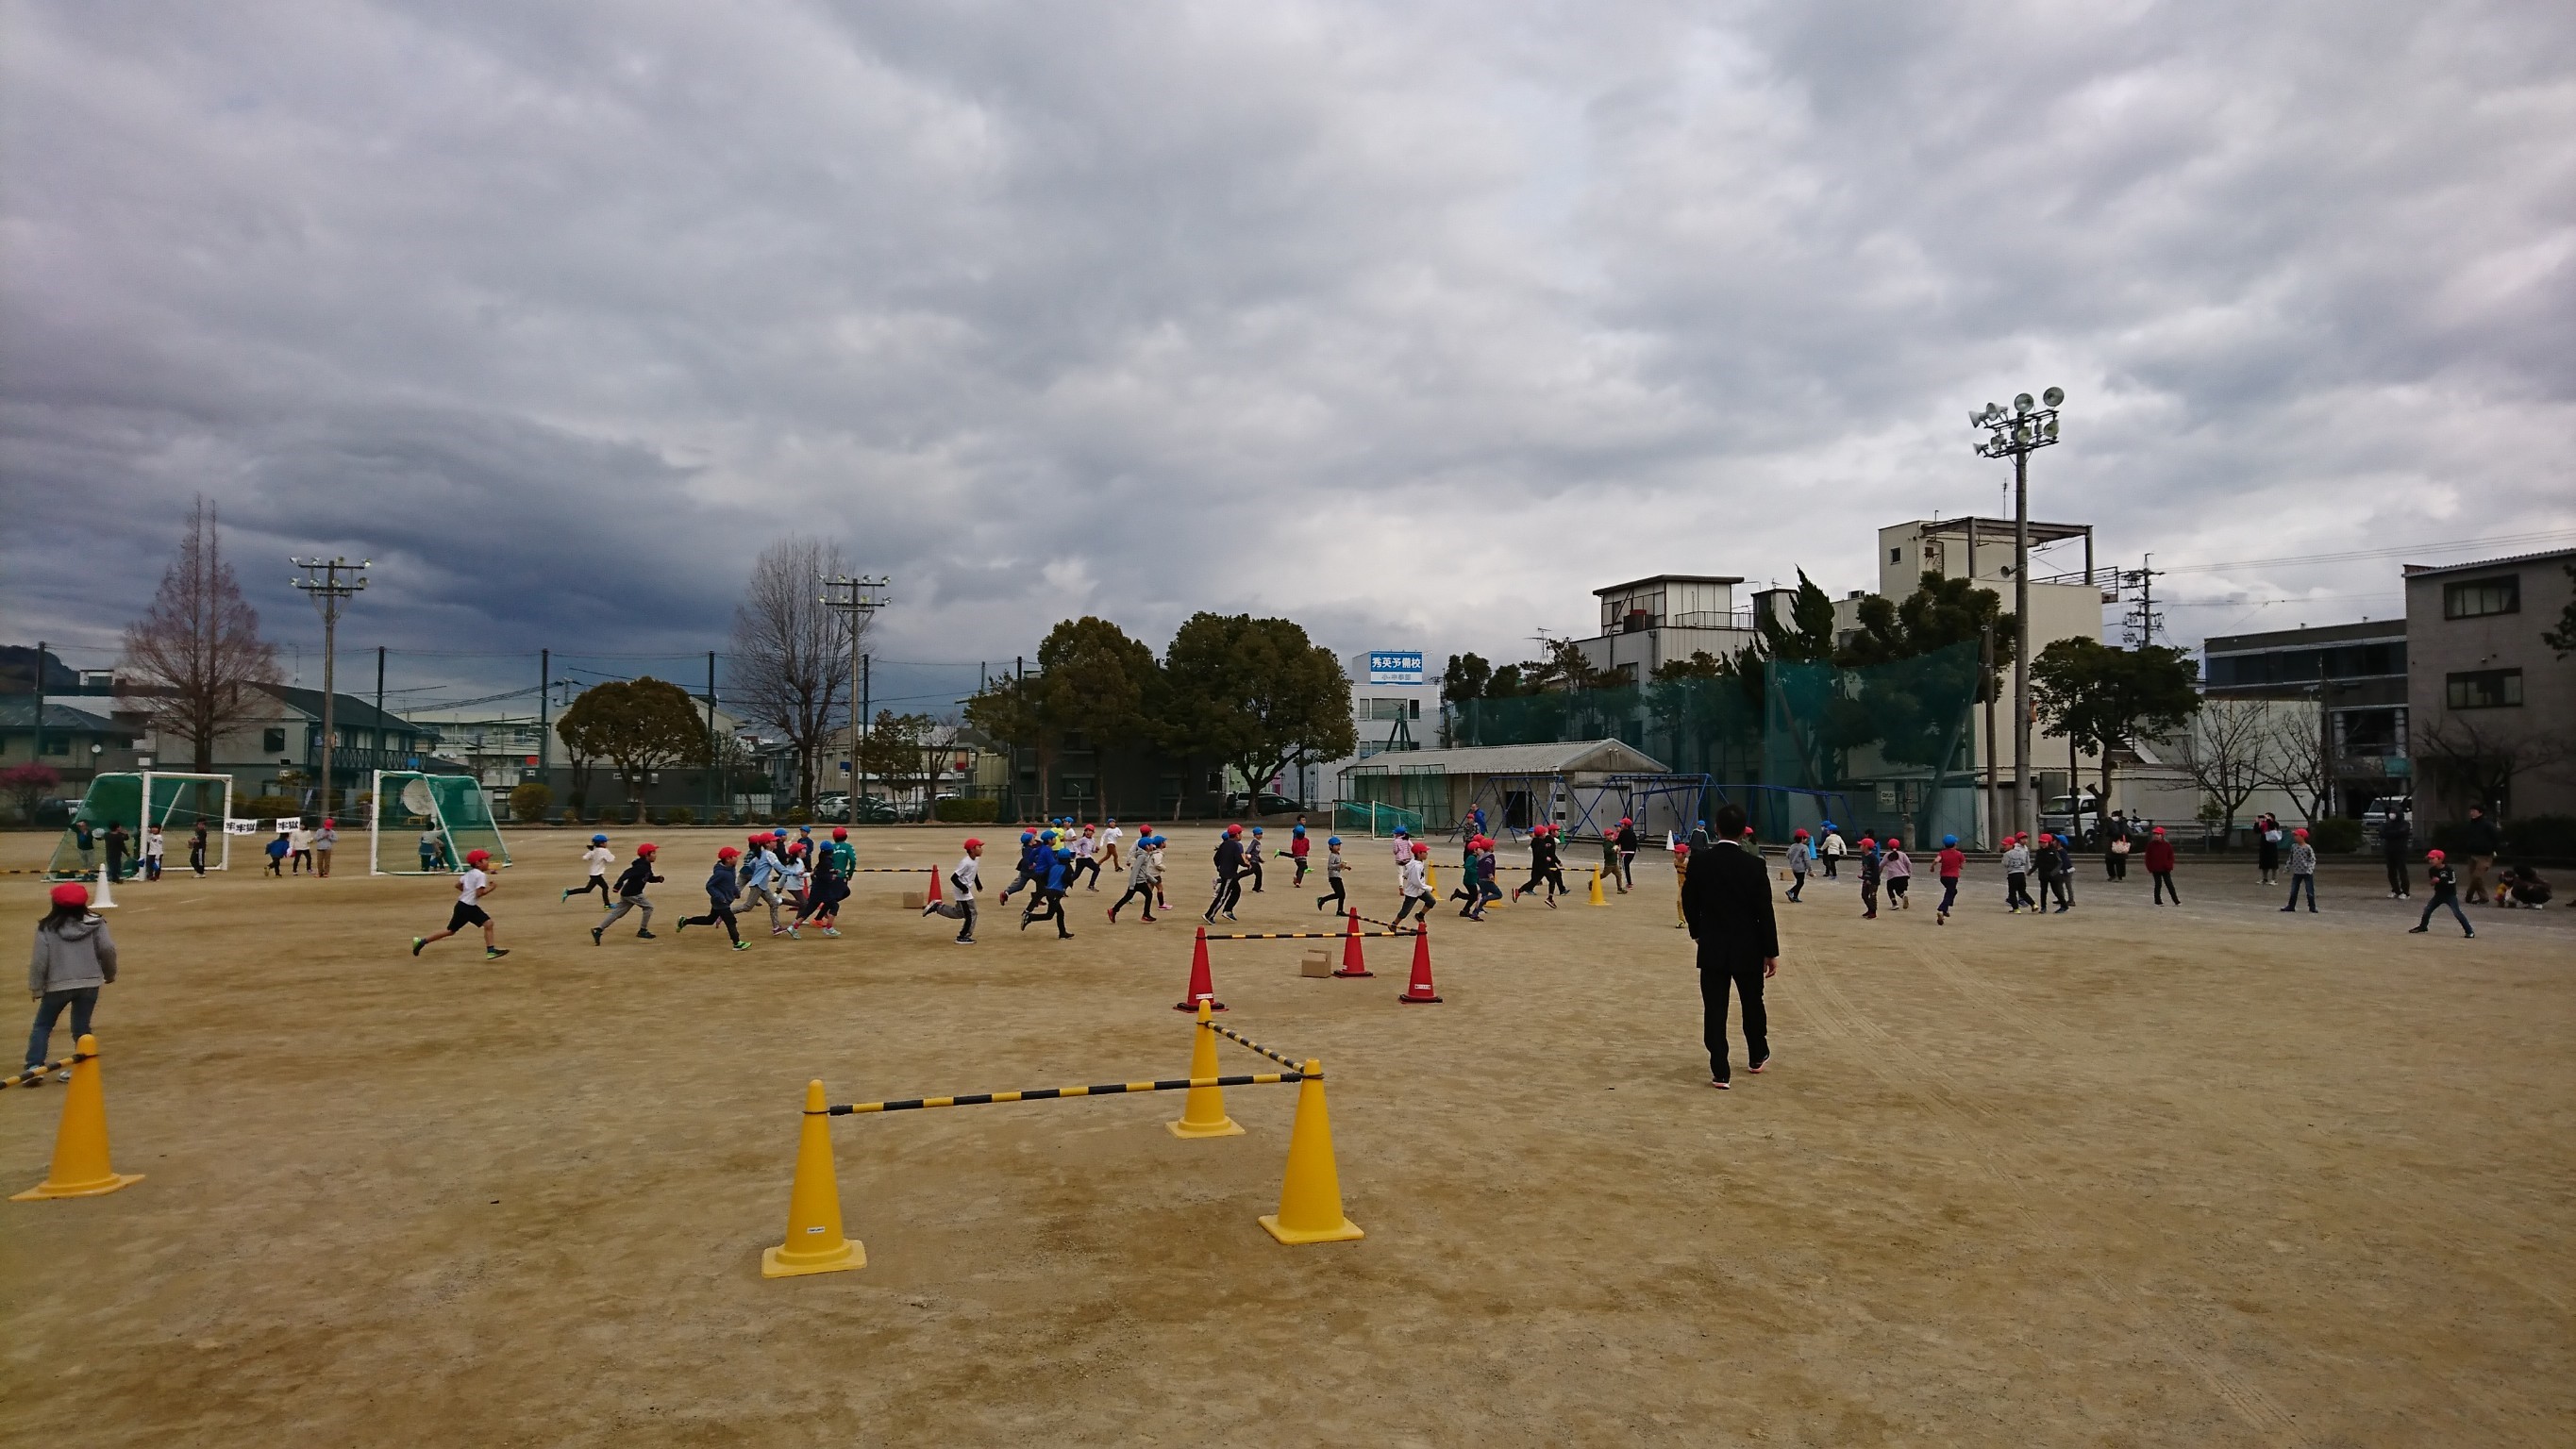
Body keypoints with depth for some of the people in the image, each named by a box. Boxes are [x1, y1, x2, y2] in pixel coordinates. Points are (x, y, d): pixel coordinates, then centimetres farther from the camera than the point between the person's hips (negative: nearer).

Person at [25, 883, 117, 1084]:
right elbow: (108, 949, -5)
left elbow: (39, 960, -5)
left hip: (57, 985, -1)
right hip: (89, 983, 1)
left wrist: (36, 987, 4)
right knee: (81, 1027, 10)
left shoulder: (47, 928, -4)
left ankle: (34, 1066, 4)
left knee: (42, 1025, 14)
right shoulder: (94, 923, -1)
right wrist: (110, 973, 11)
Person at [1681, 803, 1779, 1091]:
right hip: (1748, 948, 0)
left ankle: (1720, 1073, 2)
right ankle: (1758, 1056, 39)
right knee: (1752, 1004, 20)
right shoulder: (1753, 865, -12)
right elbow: (1764, 912, -10)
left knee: (1715, 1010, 3)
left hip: (1712, 948, 0)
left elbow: (1689, 901, 0)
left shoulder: (1699, 860, -7)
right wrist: (1771, 952, -1)